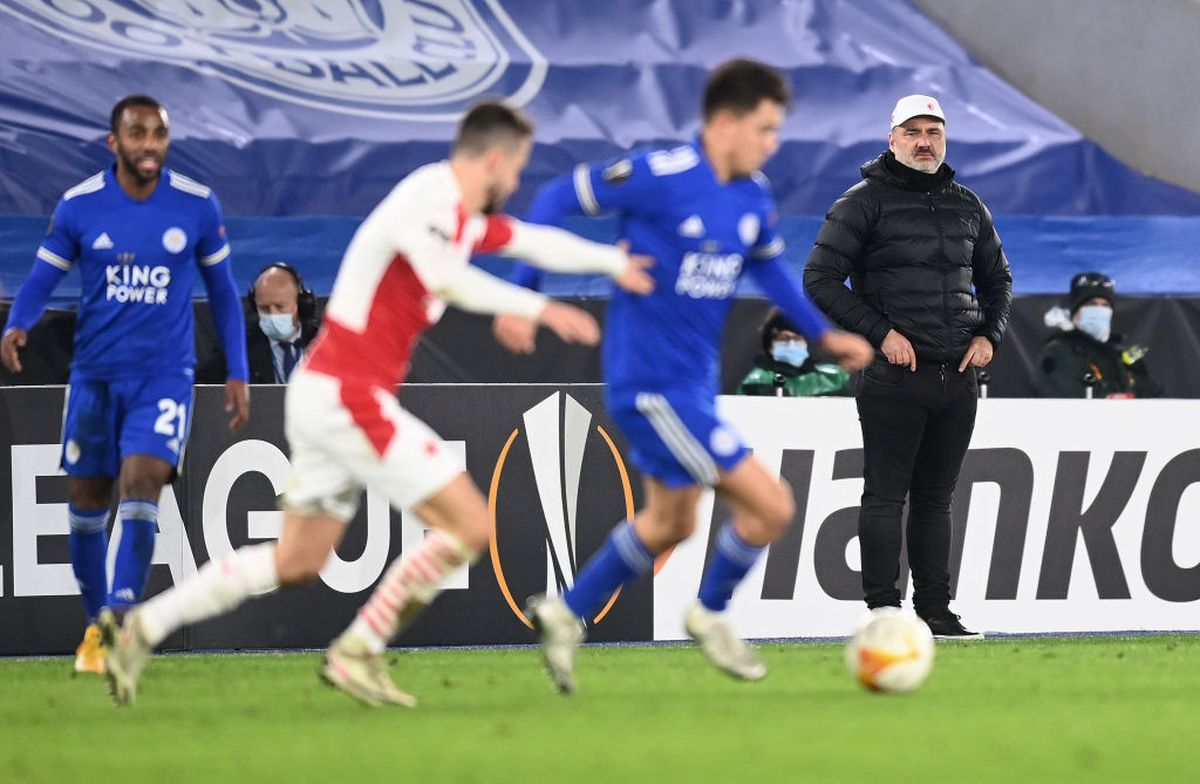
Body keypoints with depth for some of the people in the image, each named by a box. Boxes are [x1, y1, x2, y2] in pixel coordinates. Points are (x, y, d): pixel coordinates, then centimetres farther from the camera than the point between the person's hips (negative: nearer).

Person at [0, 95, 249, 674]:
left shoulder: (197, 206, -4)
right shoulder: (79, 206, -5)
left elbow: (222, 289, 8)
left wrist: (237, 373, 6)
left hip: (164, 375, -2)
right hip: (95, 375, 2)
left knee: (140, 485, -20)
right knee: (86, 503, 7)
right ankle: (95, 626, 26)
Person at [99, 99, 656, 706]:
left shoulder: (466, 219, 12)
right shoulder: (425, 199, -17)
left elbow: (534, 241, 30)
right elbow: (445, 278, -36)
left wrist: (615, 261, 34)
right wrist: (537, 308, -34)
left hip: (327, 395, 10)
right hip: (347, 397, -10)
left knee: (296, 563, 17)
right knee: (469, 526, -8)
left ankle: (144, 627, 18)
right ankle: (356, 653, -1)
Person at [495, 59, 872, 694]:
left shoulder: (753, 196, 2)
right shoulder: (662, 177, -20)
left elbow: (767, 265, 21)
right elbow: (557, 199, -12)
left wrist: (823, 334, 16)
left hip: (692, 380, 9)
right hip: (652, 384, -9)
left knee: (670, 523, 24)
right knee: (770, 505, -9)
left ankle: (566, 615, 38)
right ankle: (710, 614, 15)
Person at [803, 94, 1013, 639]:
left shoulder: (966, 206, 15)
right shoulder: (865, 201, -2)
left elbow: (997, 280, 26)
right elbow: (820, 278, -6)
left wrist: (988, 335, 8)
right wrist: (880, 332, -12)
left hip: (957, 376, 5)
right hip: (893, 375, -5)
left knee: (935, 498, 10)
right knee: (885, 495, -5)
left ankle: (935, 611, 14)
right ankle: (884, 611, -3)